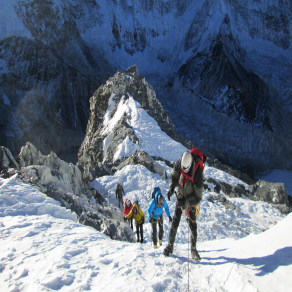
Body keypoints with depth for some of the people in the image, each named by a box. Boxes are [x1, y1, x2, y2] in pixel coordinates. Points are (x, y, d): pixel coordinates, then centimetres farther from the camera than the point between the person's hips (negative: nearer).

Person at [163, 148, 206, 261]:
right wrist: (171, 187, -17)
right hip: (180, 196, 3)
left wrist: (185, 202, -34)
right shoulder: (179, 163, -21)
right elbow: (173, 176, 0)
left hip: (191, 200, -3)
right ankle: (170, 245, 10)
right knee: (175, 221, -1)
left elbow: (198, 197, -26)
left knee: (192, 224, -6)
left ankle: (194, 249, 9)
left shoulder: (197, 173, -33)